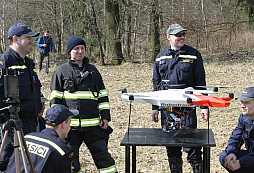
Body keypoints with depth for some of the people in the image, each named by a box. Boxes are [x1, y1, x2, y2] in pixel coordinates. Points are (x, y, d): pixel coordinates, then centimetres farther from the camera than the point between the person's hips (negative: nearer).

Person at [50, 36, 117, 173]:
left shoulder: (93, 71, 16)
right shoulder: (61, 71, 6)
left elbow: (102, 95, 16)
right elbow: (55, 99, 3)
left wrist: (105, 116, 8)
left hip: (93, 125, 2)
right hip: (70, 125, -2)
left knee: (102, 155, 2)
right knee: (70, 158, 5)